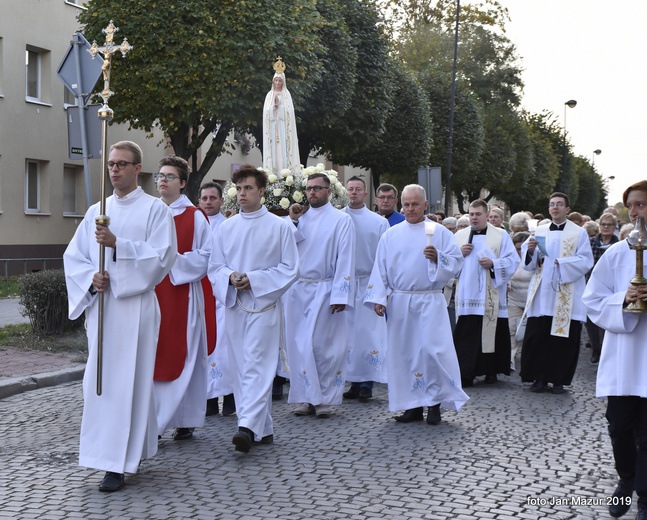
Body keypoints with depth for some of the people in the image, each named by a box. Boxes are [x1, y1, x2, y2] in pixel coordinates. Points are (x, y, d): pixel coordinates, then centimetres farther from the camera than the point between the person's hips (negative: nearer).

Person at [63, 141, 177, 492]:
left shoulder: (154, 209, 1)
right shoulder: (96, 212, 16)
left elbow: (162, 256, -10)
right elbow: (73, 256, 14)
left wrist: (118, 244, -19)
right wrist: (91, 277, -6)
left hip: (135, 305, -5)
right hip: (99, 304, 5)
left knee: (127, 381, -6)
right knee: (98, 380, 5)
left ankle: (120, 463, -4)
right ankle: (108, 453, 18)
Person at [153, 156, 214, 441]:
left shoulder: (195, 217, 0)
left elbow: (206, 257, -5)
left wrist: (174, 261, -14)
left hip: (184, 296, -3)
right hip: (152, 295, 4)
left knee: (183, 359, 1)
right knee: (155, 358, 1)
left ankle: (185, 420, 10)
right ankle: (155, 420, 6)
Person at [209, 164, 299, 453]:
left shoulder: (279, 227, 1)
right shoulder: (226, 228, 11)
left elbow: (289, 269, -2)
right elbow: (214, 267, 12)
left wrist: (254, 279, -13)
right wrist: (230, 276, -11)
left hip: (264, 304, -4)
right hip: (234, 305, 5)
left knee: (256, 366, -15)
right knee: (242, 369, 6)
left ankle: (248, 426, -24)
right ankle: (263, 429, 15)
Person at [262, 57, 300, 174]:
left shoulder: (286, 94, 7)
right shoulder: (269, 95, 12)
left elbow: (289, 111, -4)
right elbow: (266, 111, 3)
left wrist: (279, 105, -13)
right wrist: (274, 105, -13)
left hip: (283, 128, -2)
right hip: (272, 128, 2)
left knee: (283, 148, -7)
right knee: (273, 149, -3)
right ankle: (273, 172, -6)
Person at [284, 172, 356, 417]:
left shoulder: (342, 219, 0)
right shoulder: (300, 218, 15)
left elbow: (345, 259, -7)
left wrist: (340, 295, -14)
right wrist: (293, 221, -5)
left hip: (324, 290, -5)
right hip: (298, 290, 5)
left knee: (324, 345, -5)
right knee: (300, 345, 4)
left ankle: (326, 398, 5)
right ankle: (308, 398, 11)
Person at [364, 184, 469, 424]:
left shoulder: (439, 232, 4)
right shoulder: (391, 235, 11)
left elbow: (456, 261, 0)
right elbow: (380, 268, 9)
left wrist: (438, 258, -19)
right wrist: (378, 298, -1)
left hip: (429, 302, -3)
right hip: (399, 302, 3)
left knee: (432, 349, -12)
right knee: (404, 351, 3)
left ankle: (434, 403, 2)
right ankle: (413, 405, 12)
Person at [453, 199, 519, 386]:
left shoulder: (501, 235, 6)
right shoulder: (459, 236, 14)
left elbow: (512, 261, -1)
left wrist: (493, 264, -16)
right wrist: (460, 253, -5)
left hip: (492, 296, -1)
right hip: (467, 294, 1)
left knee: (492, 333, 2)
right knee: (466, 335, -5)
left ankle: (491, 371, 15)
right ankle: (466, 373, -4)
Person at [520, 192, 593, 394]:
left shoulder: (579, 233, 4)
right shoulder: (540, 231, 12)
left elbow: (586, 261, -5)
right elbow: (528, 262, 7)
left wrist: (562, 263, -17)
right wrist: (530, 250, -14)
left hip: (566, 296, -2)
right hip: (542, 294, 2)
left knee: (563, 340, 0)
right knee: (536, 338, -2)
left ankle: (559, 380, 9)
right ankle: (539, 378, 7)